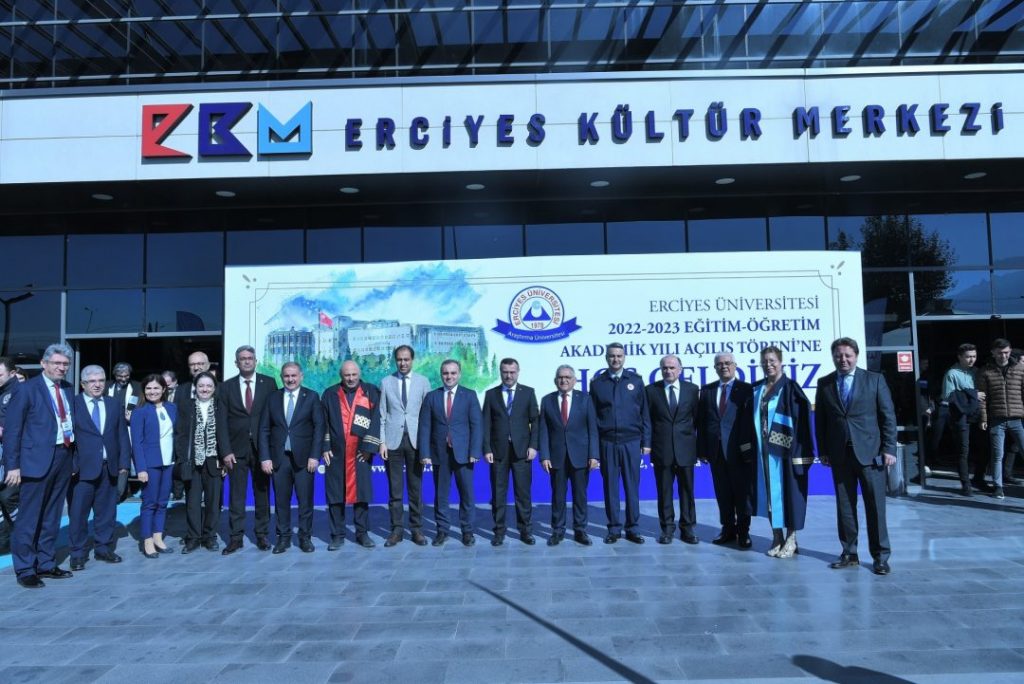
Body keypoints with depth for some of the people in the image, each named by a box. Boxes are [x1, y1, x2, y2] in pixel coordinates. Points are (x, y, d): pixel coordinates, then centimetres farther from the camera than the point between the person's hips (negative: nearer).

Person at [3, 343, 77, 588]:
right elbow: (11, 429, -7)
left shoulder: (68, 389, 10)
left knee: (52, 517, 14)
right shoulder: (27, 389, -7)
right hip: (37, 459, -6)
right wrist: (13, 466, -11)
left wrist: (72, 456, 4)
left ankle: (46, 564, 24)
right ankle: (25, 569, 13)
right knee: (29, 517, 2)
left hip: (64, 457, 6)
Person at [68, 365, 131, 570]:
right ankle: (78, 553, 16)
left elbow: (122, 435, 9)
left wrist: (124, 461, 2)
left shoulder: (115, 404, 10)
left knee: (106, 511, 11)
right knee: (78, 512, 3)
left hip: (109, 467, 4)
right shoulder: (72, 404, -2)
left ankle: (103, 548, 24)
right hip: (82, 467, -4)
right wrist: (70, 465, -12)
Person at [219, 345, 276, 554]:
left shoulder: (269, 383, 3)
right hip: (236, 449, 0)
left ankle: (262, 535, 18)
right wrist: (226, 451, -5)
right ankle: (236, 537, 12)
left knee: (262, 493, 7)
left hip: (261, 447, 0)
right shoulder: (227, 386, 5)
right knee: (236, 496, 3)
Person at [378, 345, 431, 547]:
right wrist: (382, 441, -2)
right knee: (394, 488, 5)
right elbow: (382, 415, 5)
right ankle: (396, 529, 13)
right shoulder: (386, 382, 7)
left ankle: (417, 529, 13)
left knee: (416, 487, 4)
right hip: (393, 440, 0)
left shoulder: (423, 382, 5)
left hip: (415, 440, 0)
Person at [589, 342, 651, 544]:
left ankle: (633, 528, 14)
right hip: (607, 443, 0)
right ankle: (614, 529, 15)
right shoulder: (597, 383, 5)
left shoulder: (635, 381, 6)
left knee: (632, 486, 4)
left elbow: (644, 413, 6)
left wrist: (646, 441, 1)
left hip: (631, 441, 0)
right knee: (610, 486, 5)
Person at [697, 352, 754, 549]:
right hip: (716, 450, 3)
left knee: (742, 493, 6)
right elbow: (701, 421, 5)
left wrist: (750, 449, -11)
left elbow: (751, 419, -6)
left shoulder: (746, 389, -1)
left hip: (740, 450, -3)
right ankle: (728, 529, 23)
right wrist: (702, 449, -1)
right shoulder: (707, 390, 8)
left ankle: (743, 532, 18)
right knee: (722, 493, 10)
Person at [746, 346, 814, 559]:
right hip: (763, 450, 5)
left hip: (784, 450, -5)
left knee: (787, 491, 2)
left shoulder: (790, 389, -7)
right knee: (769, 491, 10)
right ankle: (777, 536, 21)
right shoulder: (756, 389, 9)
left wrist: (800, 453, -16)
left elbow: (802, 420, -11)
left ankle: (791, 539, 13)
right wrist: (749, 446, 6)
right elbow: (750, 419, 12)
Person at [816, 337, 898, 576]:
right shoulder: (824, 384, 8)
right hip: (839, 454, 2)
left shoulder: (874, 379, 2)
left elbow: (888, 416, 1)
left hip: (869, 452, -2)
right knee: (844, 505, 7)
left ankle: (880, 556, 11)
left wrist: (889, 449, -6)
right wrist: (823, 451, 5)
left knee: (875, 505, 1)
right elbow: (820, 420, 10)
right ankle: (849, 553, 17)